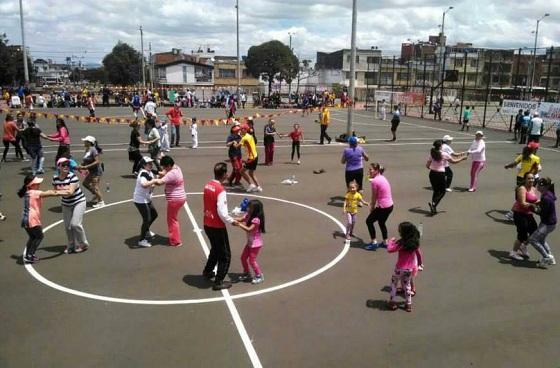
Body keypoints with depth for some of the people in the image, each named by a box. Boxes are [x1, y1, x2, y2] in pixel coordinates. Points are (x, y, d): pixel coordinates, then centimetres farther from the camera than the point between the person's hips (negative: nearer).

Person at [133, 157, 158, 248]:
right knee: (147, 219, -4)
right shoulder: (143, 173, -25)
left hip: (147, 199, 10)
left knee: (154, 214, 22)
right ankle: (142, 240, 10)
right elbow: (144, 184, -44)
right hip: (140, 200, -10)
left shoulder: (149, 172, 5)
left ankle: (146, 231, 45)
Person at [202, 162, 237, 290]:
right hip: (217, 227, -8)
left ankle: (207, 271, 45)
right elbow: (222, 213, -26)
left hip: (207, 224, 8)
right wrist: (231, 221, -8)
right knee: (225, 255, 7)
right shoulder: (220, 190, -24)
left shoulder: (208, 185, 1)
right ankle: (218, 282, 12)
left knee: (215, 249, 30)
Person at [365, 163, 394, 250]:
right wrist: (372, 206, 16)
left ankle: (374, 243, 9)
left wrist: (371, 209, 4)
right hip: (390, 205, 9)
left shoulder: (374, 181, -17)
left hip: (383, 207, -9)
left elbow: (374, 198, -9)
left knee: (369, 221, 8)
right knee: (381, 222, 28)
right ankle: (385, 243, 38)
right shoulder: (382, 178, 10)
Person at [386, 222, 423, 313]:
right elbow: (418, 253, 8)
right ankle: (408, 304, 26)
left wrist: (391, 241, -2)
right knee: (407, 285, 21)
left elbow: (390, 250, -19)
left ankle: (392, 302, 19)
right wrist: (420, 263, 24)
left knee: (394, 283, 16)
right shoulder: (415, 242, -4)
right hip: (410, 268, 5)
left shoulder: (401, 243, -22)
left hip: (400, 268, -5)